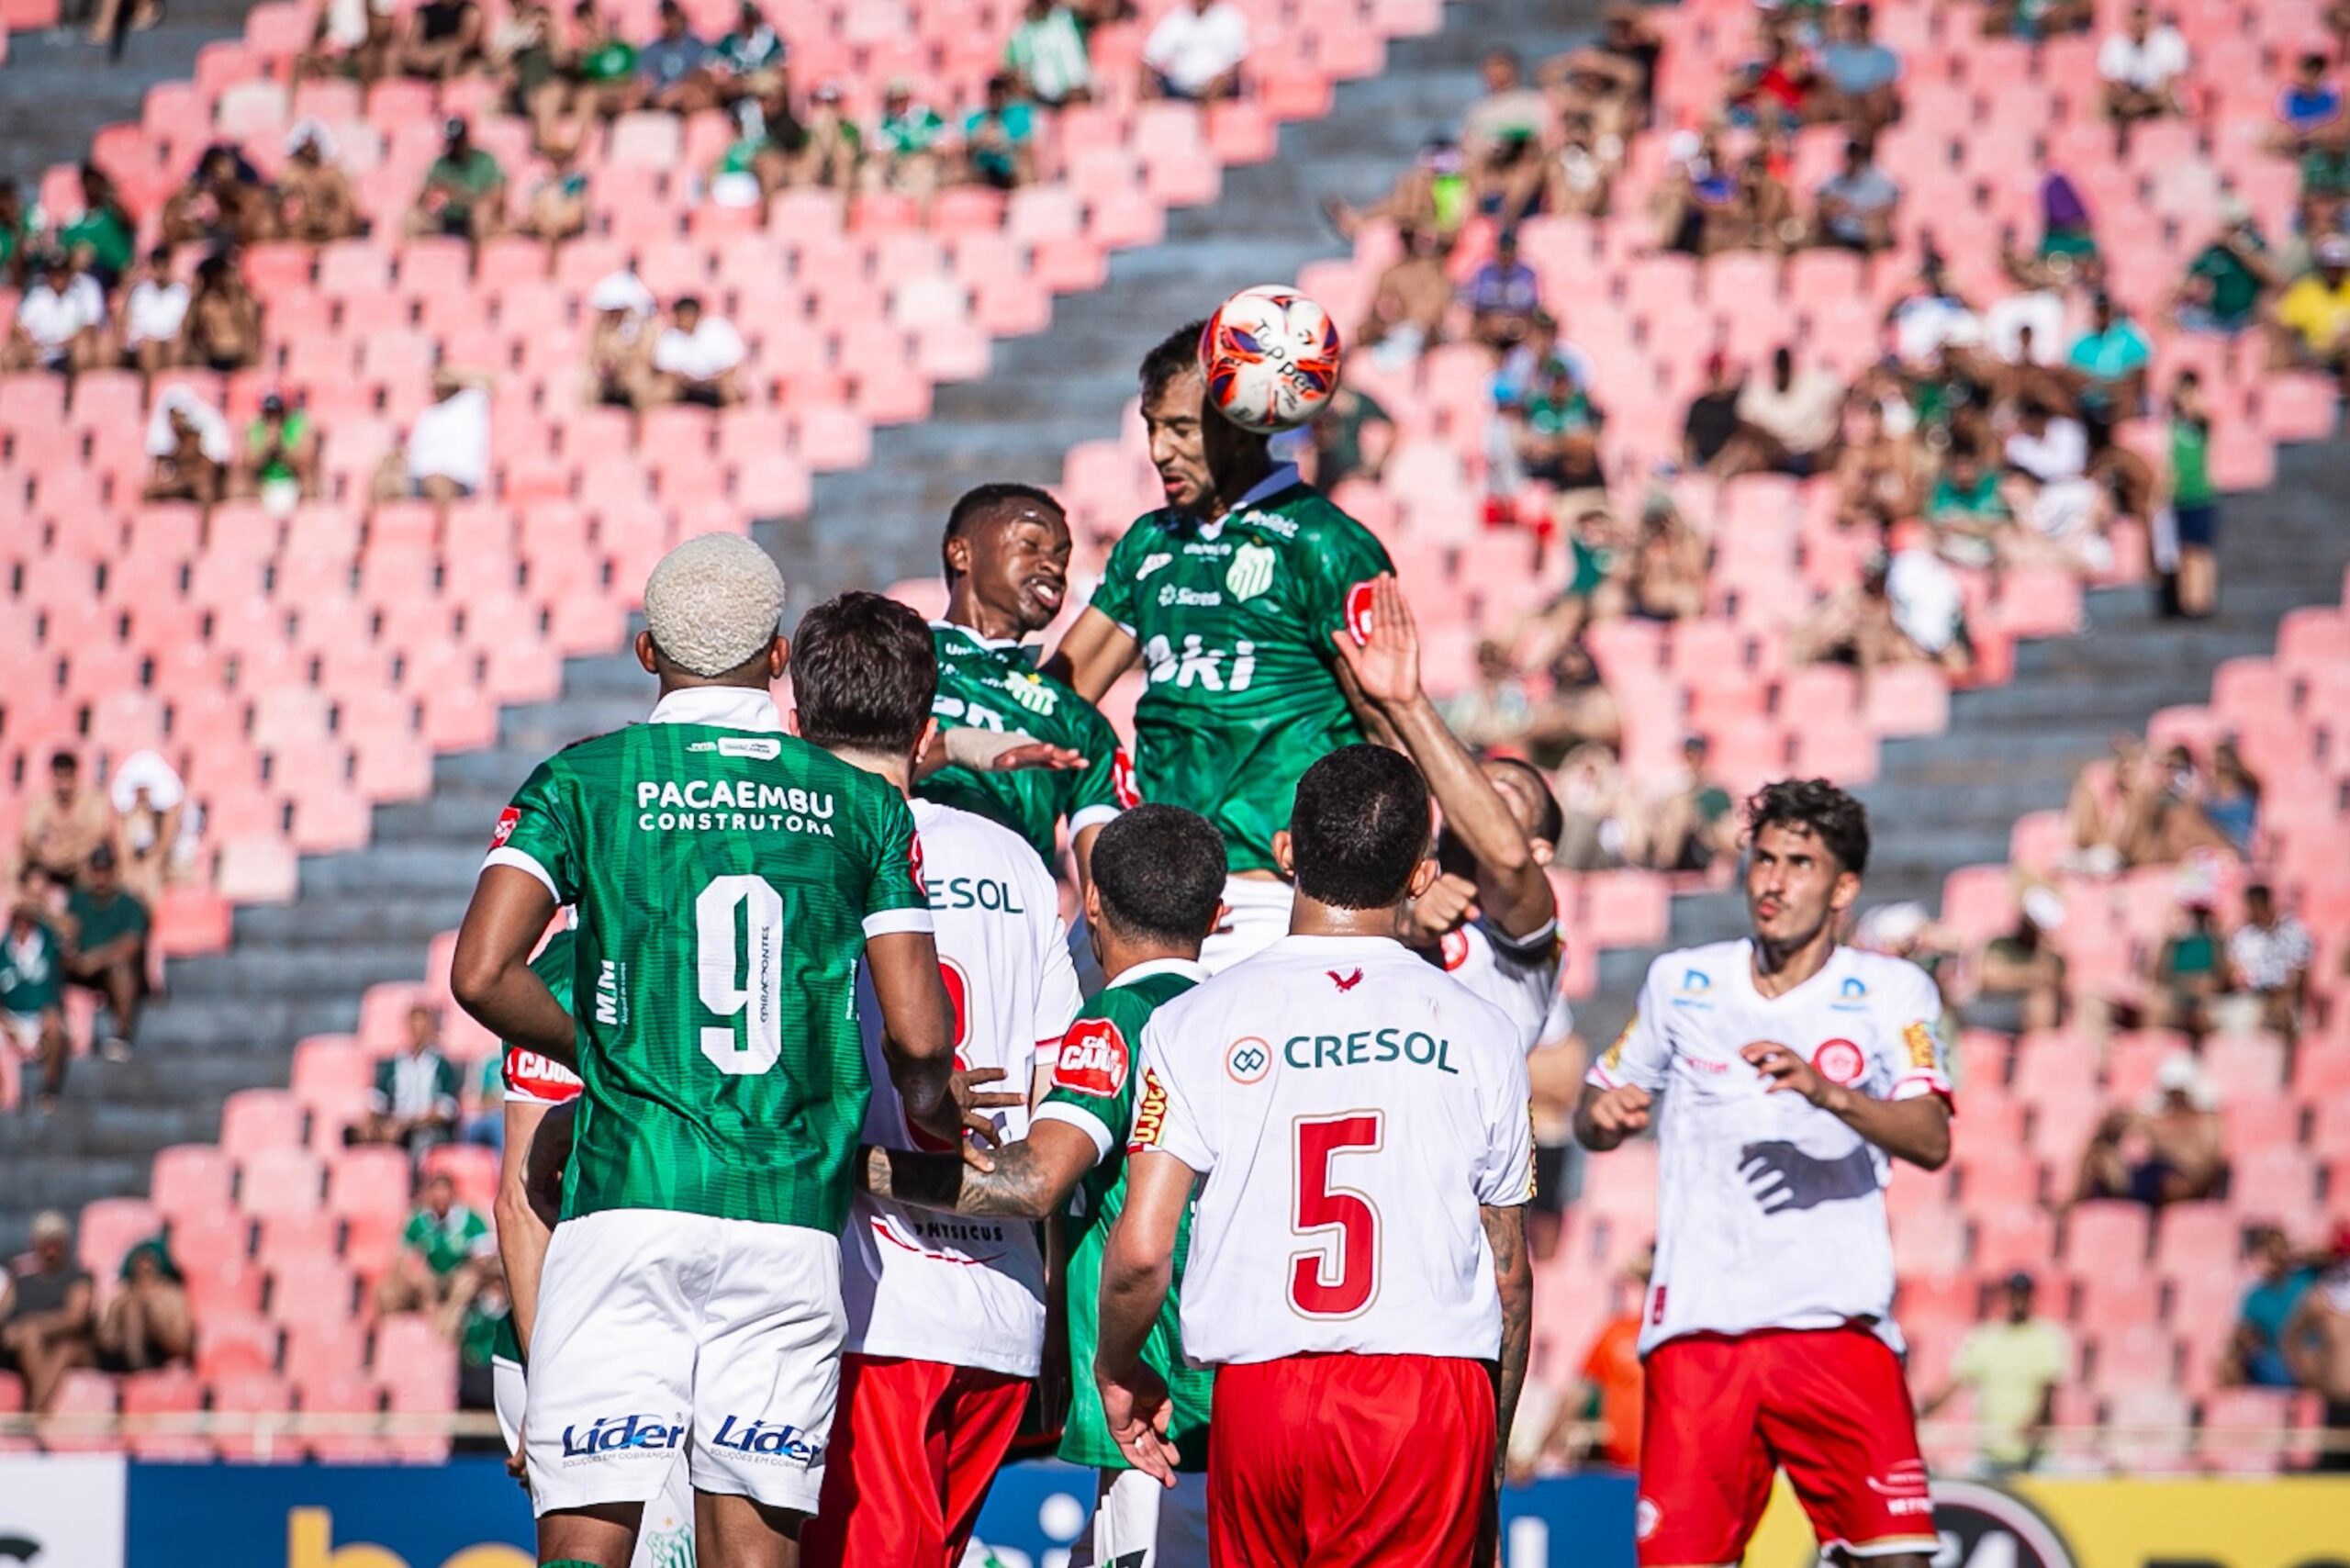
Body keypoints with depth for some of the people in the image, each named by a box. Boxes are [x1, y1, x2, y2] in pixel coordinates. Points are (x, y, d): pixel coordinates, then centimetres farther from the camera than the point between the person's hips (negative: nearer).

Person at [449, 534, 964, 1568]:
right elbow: (918, 1039, 5)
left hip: (627, 1209, -2)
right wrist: (934, 1119, 27)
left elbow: (481, 974, -5)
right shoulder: (862, 806, 11)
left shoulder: (584, 780, 6)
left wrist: (593, 1053, 13)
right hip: (792, 1218, 2)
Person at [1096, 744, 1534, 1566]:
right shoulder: (1478, 1031, 4)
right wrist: (1493, 1450, 22)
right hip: (1436, 1391, 0)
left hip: (1259, 1395, 0)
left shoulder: (1197, 1020, 0)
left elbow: (1139, 1252, -5)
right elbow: (1510, 1271, 9)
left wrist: (1116, 1371, 16)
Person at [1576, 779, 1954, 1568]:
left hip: (1837, 1324, -2)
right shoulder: (1681, 982, 11)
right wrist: (1603, 1113, -4)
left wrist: (1828, 1091, -28)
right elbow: (1593, 1118, 20)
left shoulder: (1892, 991, 4)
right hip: (1696, 1324, 2)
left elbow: (1931, 1141, -11)